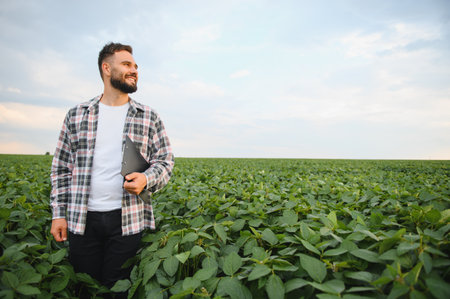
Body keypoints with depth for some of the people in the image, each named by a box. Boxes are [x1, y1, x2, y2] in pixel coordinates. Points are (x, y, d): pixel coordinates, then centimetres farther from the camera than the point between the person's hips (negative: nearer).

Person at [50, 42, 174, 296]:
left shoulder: (150, 118, 5)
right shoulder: (76, 115, 8)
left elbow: (166, 161, 5)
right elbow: (61, 167, 11)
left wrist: (147, 179, -16)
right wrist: (59, 213, 5)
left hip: (129, 220, -1)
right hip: (82, 219, 1)